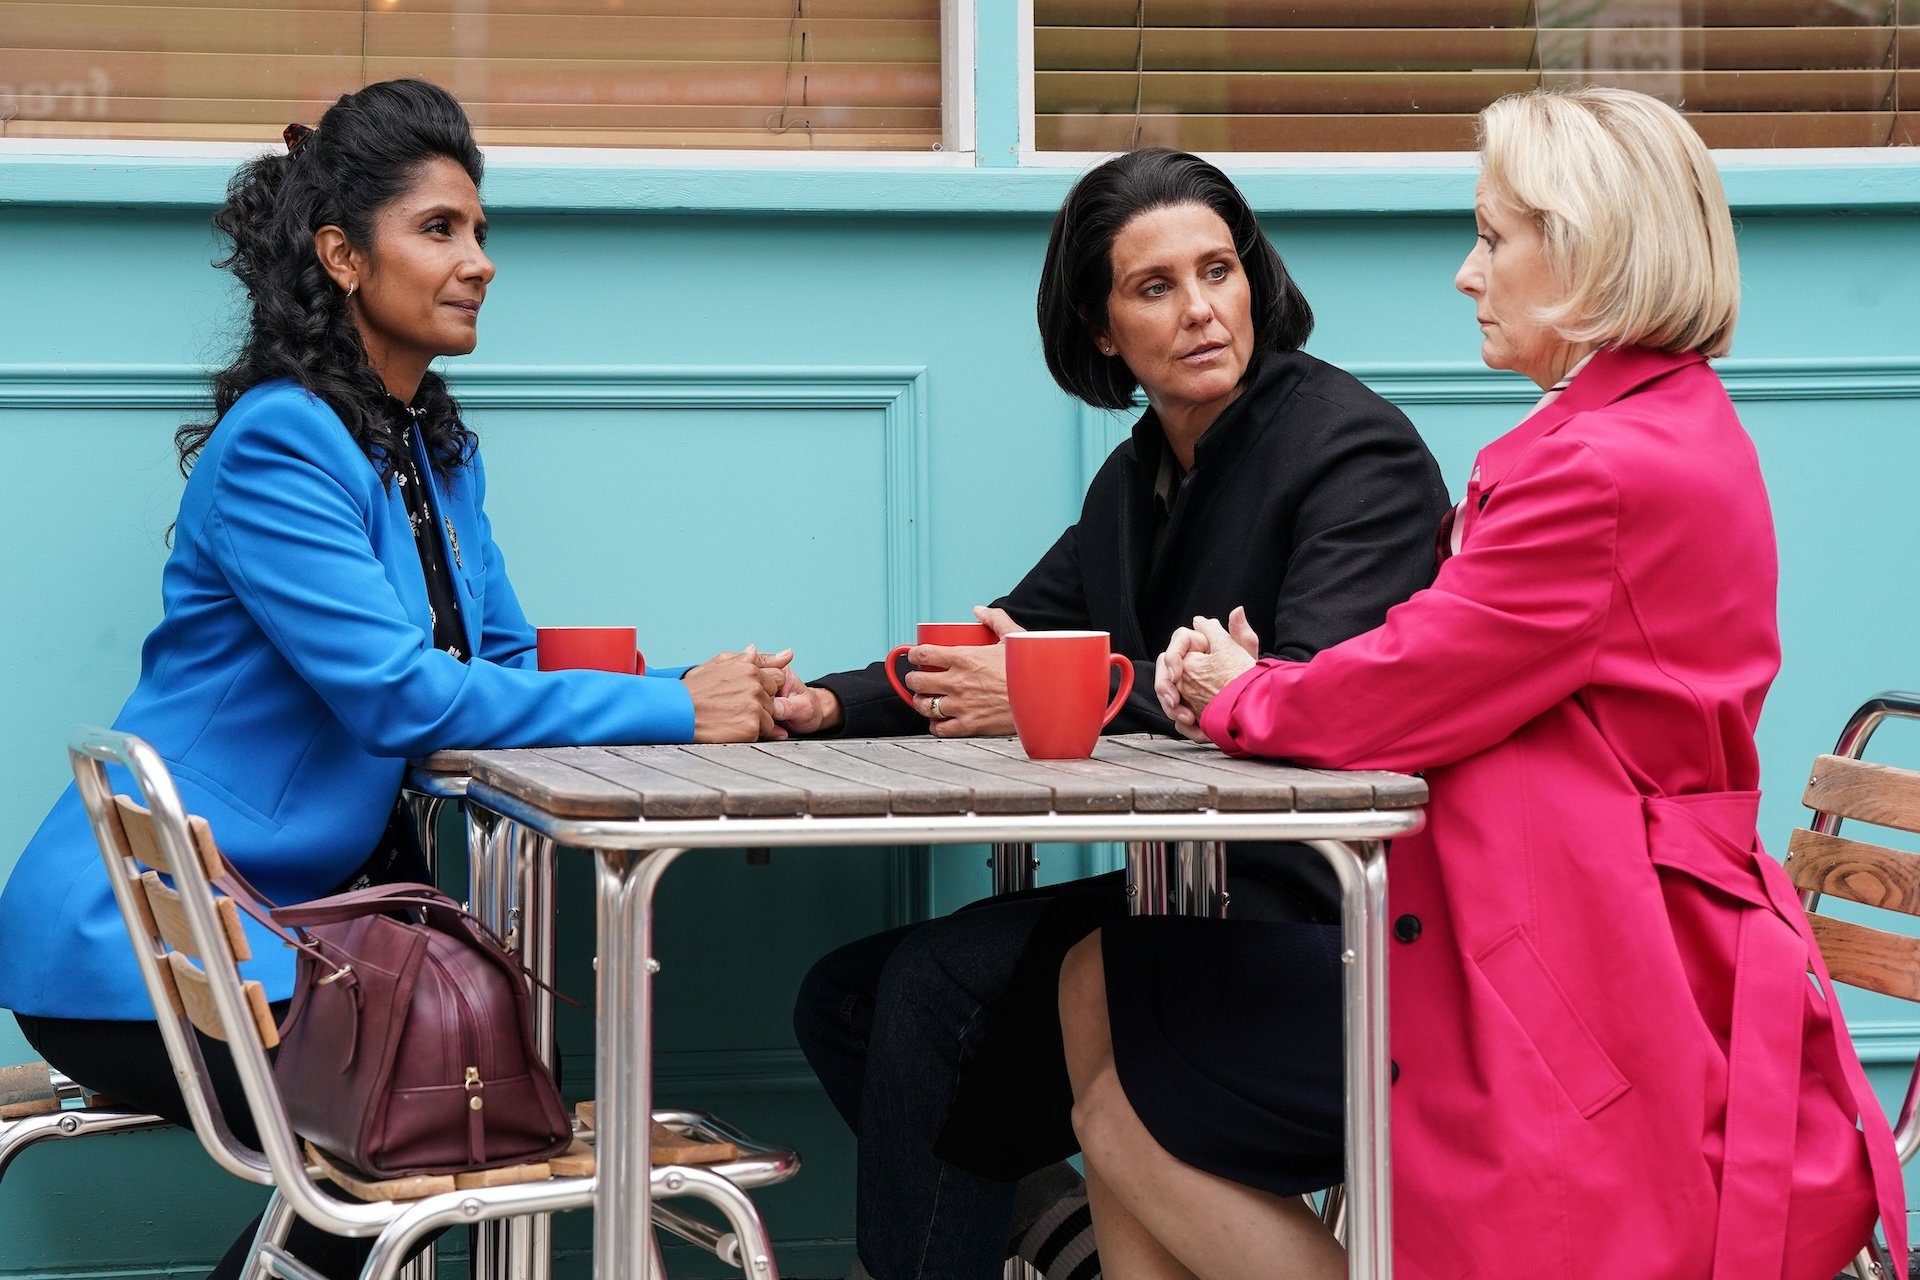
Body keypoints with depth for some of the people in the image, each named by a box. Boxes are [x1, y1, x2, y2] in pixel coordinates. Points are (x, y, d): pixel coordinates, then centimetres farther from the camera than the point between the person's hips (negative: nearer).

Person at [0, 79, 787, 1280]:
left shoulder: (436, 447, 10)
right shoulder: (278, 445, -19)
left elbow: (508, 667, 7)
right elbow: (399, 698, -26)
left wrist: (706, 694, -11)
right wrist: (673, 711, -25)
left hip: (288, 901, 9)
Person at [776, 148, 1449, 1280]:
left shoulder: (1353, 445, -10)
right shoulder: (1136, 480, 16)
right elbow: (1003, 641, 18)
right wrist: (832, 704, -2)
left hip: (1312, 904, -9)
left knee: (941, 984, -22)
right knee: (844, 997, 3)